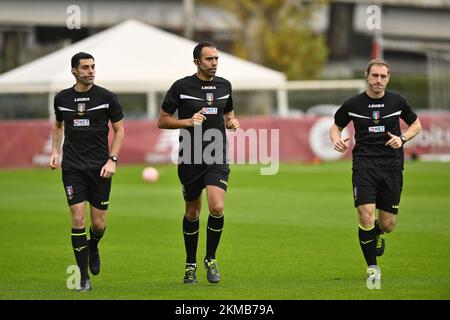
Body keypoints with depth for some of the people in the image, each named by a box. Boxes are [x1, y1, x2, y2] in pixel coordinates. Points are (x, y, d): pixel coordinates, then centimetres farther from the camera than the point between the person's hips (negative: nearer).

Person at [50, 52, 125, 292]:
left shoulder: (106, 97, -3)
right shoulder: (62, 98, 4)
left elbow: (119, 130, 4)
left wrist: (112, 160, -7)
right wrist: (55, 151, 10)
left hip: (99, 167, -1)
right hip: (72, 168, 1)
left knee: (98, 223, 0)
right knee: (78, 220, -9)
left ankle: (93, 248, 37)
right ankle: (84, 277, -1)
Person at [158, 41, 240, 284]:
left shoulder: (224, 85, 8)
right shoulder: (181, 87, -4)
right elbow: (162, 121, 0)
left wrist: (232, 122, 2)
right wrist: (188, 121, -15)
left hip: (217, 159, 2)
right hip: (190, 159, -1)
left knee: (217, 208, -16)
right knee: (192, 212, 9)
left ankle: (210, 259, 4)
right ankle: (190, 265, 26)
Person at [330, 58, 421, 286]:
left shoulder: (397, 102, 3)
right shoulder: (353, 104, 1)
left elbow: (416, 124, 16)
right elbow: (336, 126, 16)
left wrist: (403, 138, -3)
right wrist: (336, 139, -6)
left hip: (392, 165, 1)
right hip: (364, 163, -1)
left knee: (388, 224, 3)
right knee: (366, 218, -16)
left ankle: (377, 233, 43)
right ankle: (372, 267, 3)